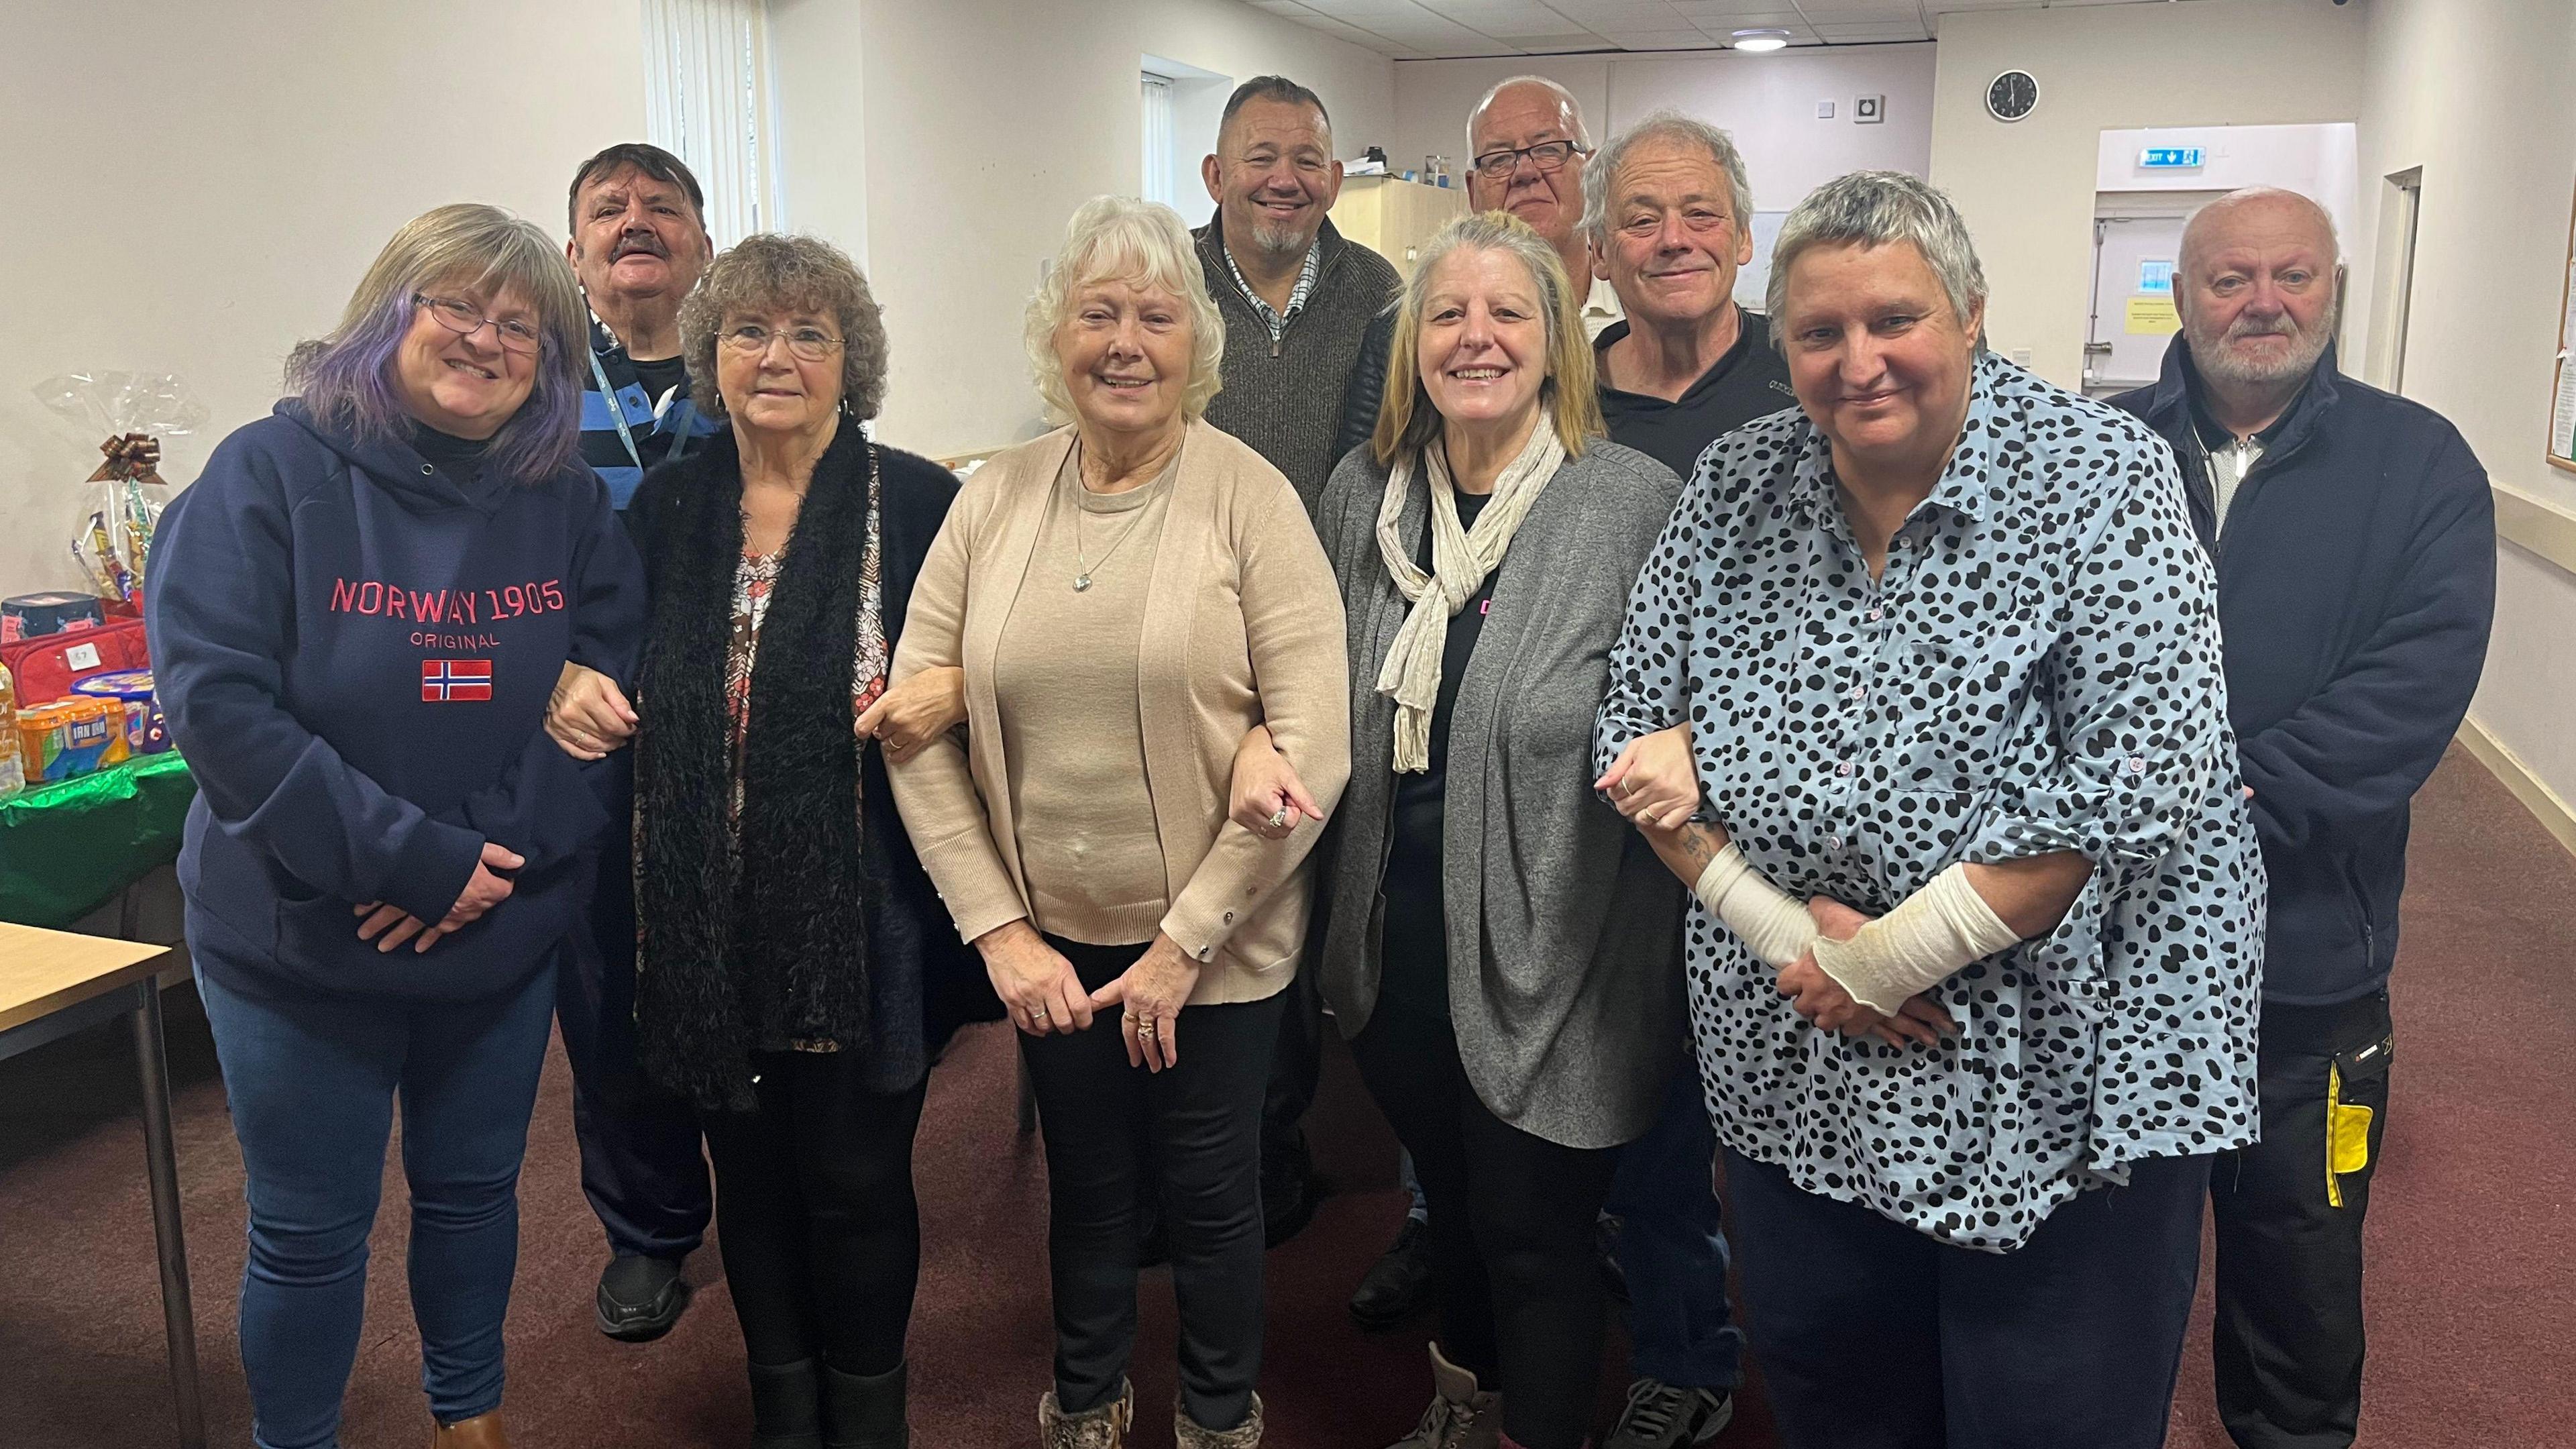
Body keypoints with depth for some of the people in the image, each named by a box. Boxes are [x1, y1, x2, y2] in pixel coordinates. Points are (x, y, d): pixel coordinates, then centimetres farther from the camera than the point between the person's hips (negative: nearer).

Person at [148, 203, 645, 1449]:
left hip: (505, 934, 4)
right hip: (300, 944, -3)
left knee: (473, 1192, 21)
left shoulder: (567, 501, -2)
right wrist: (413, 858, -24)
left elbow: (608, 695, -5)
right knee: (310, 1233, 11)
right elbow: (215, 697, -20)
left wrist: (496, 851, -20)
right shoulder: (274, 472, -13)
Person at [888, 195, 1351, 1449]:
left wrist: (1185, 943, -14)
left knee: (1211, 1199, 14)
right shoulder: (996, 498, -2)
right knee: (1087, 1188, 20)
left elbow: (1314, 745, -15)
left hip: (1212, 946, -2)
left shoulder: (1250, 497, -12)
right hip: (1047, 940, 3)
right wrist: (999, 930, -6)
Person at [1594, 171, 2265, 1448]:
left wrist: (1876, 960, -18)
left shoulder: (2101, 480, -12)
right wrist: (1782, 929, -12)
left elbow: (2135, 790, -21)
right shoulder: (1736, 485, -1)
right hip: (1793, 1079, 4)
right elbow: (1635, 737, 0)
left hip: (2064, 1086, -3)